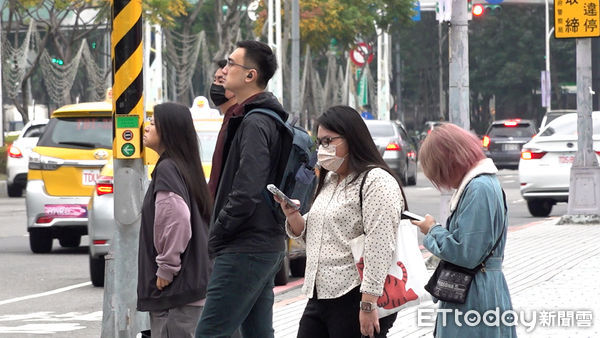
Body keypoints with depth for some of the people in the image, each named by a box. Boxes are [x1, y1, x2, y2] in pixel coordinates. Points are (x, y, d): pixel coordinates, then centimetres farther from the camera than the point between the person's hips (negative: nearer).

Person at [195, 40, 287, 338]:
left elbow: (247, 193, -25)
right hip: (269, 246, 11)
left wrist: (217, 234, -12)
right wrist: (219, 235, 16)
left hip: (245, 250, -11)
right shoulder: (270, 120, 18)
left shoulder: (254, 124, -16)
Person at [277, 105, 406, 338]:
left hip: (354, 299, -9)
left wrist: (368, 304, -24)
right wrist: (292, 216, 4)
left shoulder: (377, 181, -11)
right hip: (320, 299, 9)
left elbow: (380, 248, -19)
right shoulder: (328, 182, 19)